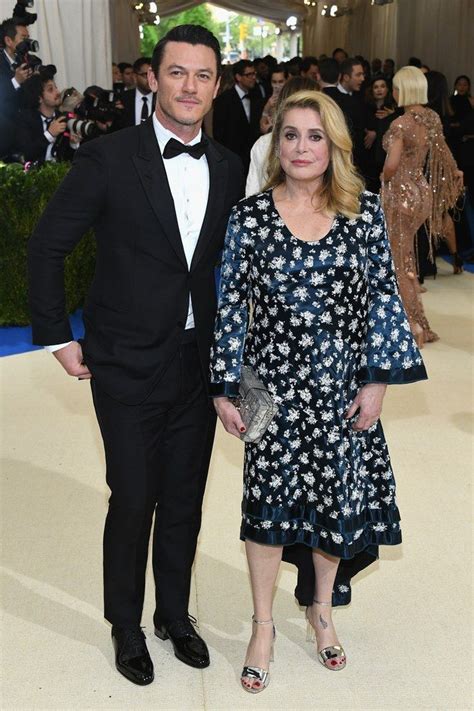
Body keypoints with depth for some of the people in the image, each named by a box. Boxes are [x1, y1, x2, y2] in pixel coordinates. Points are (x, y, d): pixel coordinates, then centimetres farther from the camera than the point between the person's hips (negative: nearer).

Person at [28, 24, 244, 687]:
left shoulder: (229, 168, 4)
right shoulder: (108, 159, -9)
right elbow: (48, 246, -4)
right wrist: (58, 336, -4)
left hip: (201, 364, 4)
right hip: (128, 365, -4)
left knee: (185, 500, 14)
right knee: (133, 501, 6)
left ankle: (175, 613, 36)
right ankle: (126, 623, 30)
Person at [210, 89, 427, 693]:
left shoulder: (365, 212, 0)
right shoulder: (250, 217, -3)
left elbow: (383, 298, 1)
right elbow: (231, 305, -2)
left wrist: (377, 379, -4)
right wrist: (226, 388, -4)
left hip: (343, 388, 2)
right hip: (275, 386, -1)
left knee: (338, 497, 12)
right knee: (269, 500, 5)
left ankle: (321, 609, 38)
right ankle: (263, 626, 26)